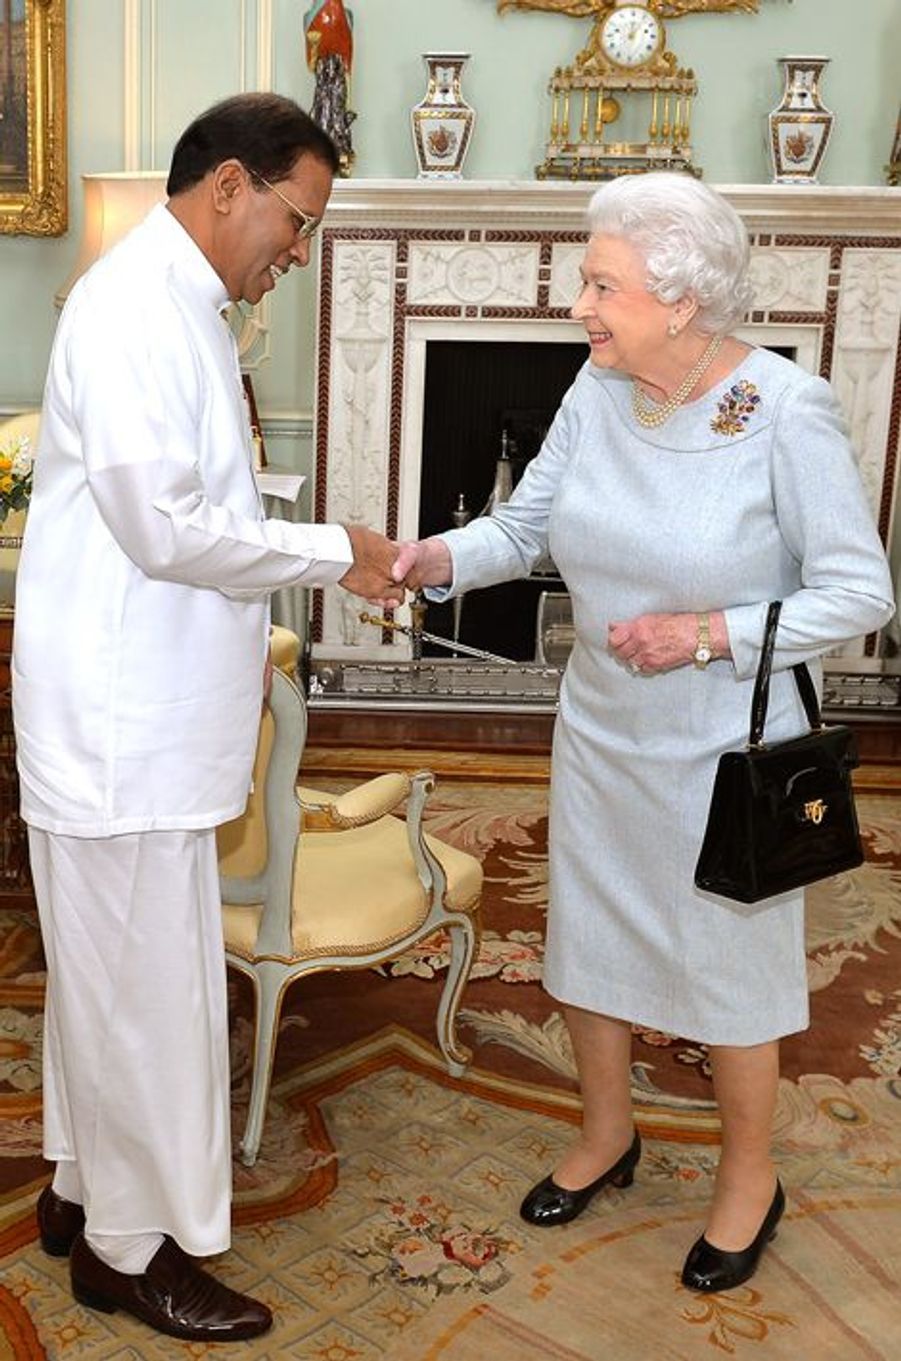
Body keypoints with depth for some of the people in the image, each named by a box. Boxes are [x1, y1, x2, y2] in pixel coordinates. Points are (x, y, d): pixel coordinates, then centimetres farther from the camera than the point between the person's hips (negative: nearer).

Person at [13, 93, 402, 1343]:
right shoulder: (133, 304, -16)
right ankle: (133, 1245, 22)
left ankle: (85, 1187, 37)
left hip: (154, 714, 10)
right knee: (145, 984, 3)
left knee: (114, 969, 20)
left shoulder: (182, 308, 15)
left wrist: (317, 566, 12)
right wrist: (331, 552, -12)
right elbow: (167, 528, -22)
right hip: (119, 724, -10)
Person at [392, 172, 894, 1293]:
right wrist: (437, 557, -19)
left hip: (723, 748, -5)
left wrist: (712, 634, -23)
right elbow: (526, 524, 0)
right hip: (599, 729, 6)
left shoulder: (786, 410, -19)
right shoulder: (597, 390, -4)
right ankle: (606, 1134, 45)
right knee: (589, 935, 19)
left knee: (727, 957, 11)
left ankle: (749, 1178, 38)